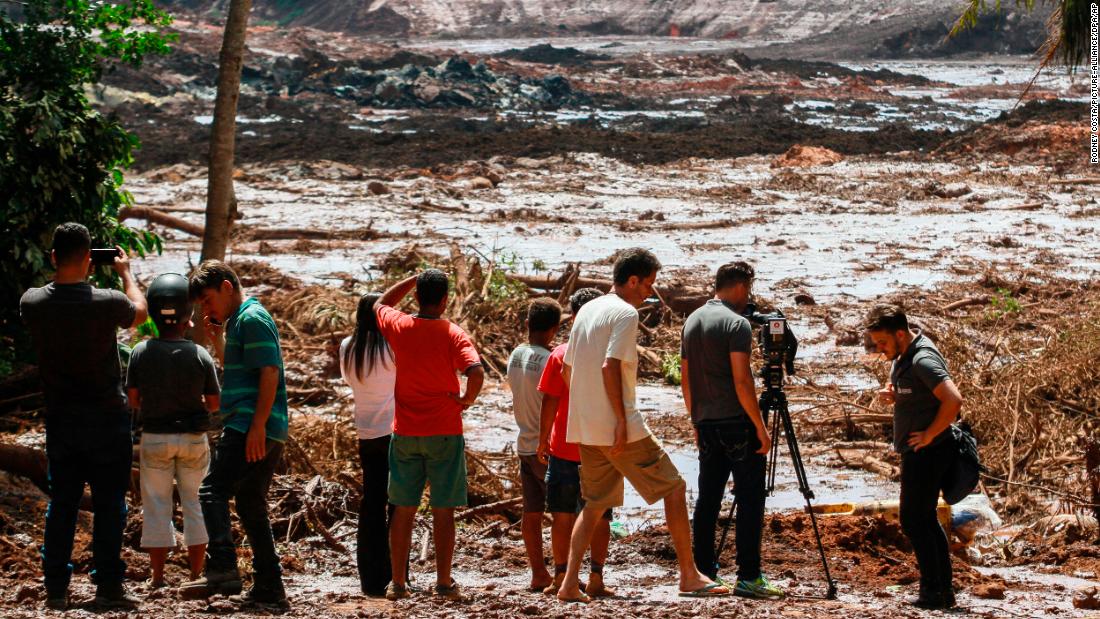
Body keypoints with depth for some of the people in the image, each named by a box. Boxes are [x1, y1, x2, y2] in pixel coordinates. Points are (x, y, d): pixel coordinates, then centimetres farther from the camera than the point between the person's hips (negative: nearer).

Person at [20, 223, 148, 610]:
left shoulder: (32, 303, -8)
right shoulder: (107, 302, -17)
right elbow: (140, 311, 7)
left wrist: (64, 271, 18)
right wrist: (125, 272, 20)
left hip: (60, 418, 3)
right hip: (106, 418, -3)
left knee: (61, 502, 10)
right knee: (109, 504, 3)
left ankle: (56, 588, 10)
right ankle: (107, 585, 2)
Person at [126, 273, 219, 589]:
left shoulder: (141, 352, -11)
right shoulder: (200, 355, -11)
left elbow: (134, 400, -3)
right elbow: (214, 403, -3)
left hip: (155, 437, 0)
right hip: (193, 436, 0)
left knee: (156, 505, 9)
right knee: (195, 504, 11)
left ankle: (158, 576, 11)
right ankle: (196, 573, 13)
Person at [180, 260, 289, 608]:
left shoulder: (252, 319, -8)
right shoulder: (238, 321, 23)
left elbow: (269, 373, -18)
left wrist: (257, 426, -23)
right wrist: (217, 339, 20)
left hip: (250, 428, -10)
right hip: (265, 433, 10)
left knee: (213, 492, -13)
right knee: (251, 506, 11)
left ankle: (222, 571, -22)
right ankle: (268, 587, 11)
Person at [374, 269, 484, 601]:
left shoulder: (399, 326, -1)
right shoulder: (452, 334, -9)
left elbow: (381, 304, 22)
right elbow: (476, 372, -24)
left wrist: (416, 278, 19)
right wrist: (467, 399, -5)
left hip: (405, 434, 3)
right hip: (444, 433, -3)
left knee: (403, 510, 9)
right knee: (443, 511, 3)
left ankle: (398, 583, 11)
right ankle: (444, 583, 4)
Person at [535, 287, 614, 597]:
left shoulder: (561, 354, -5)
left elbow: (550, 402, -6)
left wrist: (542, 441, 3)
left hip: (564, 448, -1)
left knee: (562, 516, 7)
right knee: (600, 516, 6)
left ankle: (561, 578, 6)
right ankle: (596, 579, 3)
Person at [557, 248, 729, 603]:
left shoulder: (587, 311, 15)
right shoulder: (625, 313, -10)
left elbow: (566, 370, 19)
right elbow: (609, 367, -21)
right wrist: (621, 421, -20)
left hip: (585, 427, 8)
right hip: (618, 426, -8)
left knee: (595, 503, 14)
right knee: (674, 488, 1)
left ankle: (570, 583, 4)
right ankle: (689, 576, 2)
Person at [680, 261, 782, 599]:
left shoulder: (691, 321, 13)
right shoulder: (736, 323, -11)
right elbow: (741, 381, -17)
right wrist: (760, 427, -13)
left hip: (705, 423, 8)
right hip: (736, 422, -8)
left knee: (707, 499, 10)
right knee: (749, 498, -5)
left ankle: (704, 574, 10)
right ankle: (748, 577, -9)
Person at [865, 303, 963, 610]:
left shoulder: (923, 360, -21)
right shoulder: (902, 355, 10)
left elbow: (953, 400, -31)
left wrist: (929, 435, -22)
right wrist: (890, 393, 4)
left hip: (927, 451, -11)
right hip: (917, 451, 11)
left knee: (913, 519, -7)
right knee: (926, 518, 14)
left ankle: (932, 592, -4)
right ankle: (944, 590, 17)